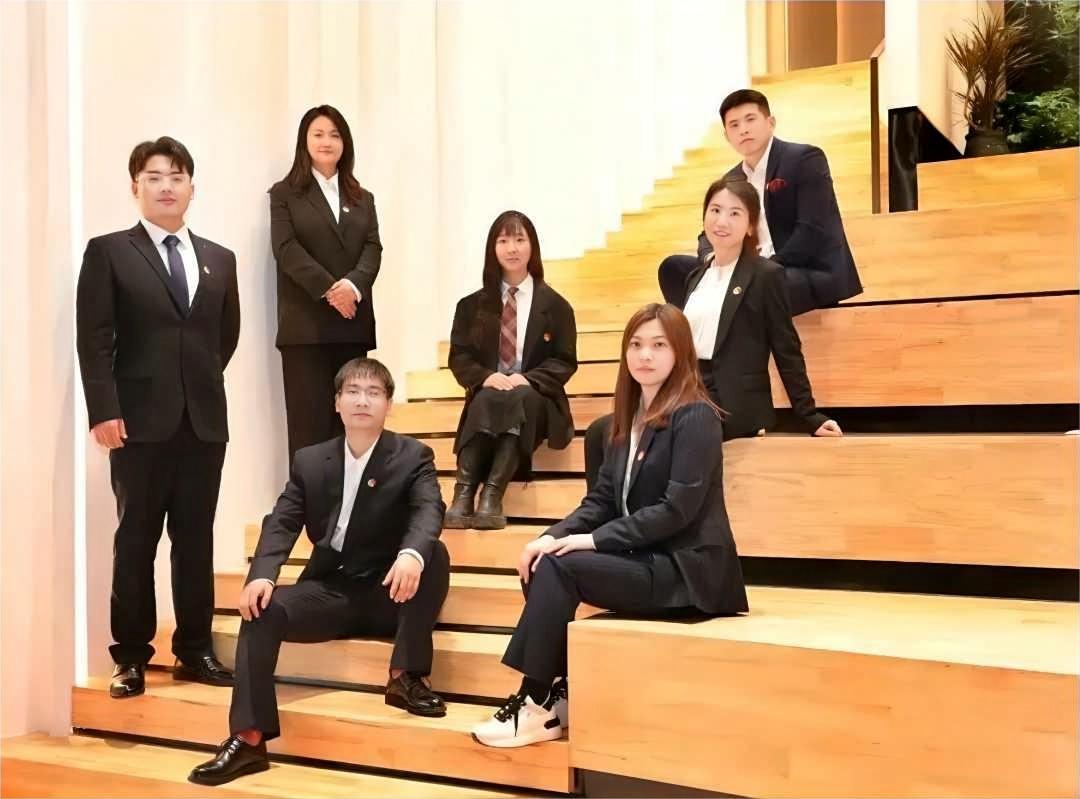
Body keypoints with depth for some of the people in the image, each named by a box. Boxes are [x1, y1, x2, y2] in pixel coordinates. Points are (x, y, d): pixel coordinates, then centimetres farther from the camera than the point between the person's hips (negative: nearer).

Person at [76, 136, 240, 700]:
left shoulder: (219, 260, 13)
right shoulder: (108, 252, 1)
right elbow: (93, 340, -6)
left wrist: (200, 383, 14)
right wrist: (103, 410, -14)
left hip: (204, 420, 3)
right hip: (140, 420, -3)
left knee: (196, 539, 8)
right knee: (136, 541, 2)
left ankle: (196, 651, 16)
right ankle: (131, 657, 10)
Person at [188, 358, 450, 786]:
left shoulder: (413, 457, -1)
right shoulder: (310, 461, 8)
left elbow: (429, 510, -19)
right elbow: (281, 522, -1)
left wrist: (412, 553, -44)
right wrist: (261, 574, -24)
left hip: (390, 592, -2)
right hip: (328, 590, 2)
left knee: (435, 553, -31)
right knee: (262, 609, -24)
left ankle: (406, 676, -20)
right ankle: (249, 739, -27)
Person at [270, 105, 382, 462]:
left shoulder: (362, 199, 20)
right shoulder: (285, 193, 8)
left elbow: (373, 248, 6)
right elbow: (286, 248, -6)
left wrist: (353, 285, -15)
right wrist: (328, 289, -17)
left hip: (353, 325, 4)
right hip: (306, 325, -4)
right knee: (309, 423, -7)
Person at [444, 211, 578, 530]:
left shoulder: (554, 305, 8)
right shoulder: (473, 305, 14)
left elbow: (565, 362, 3)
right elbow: (459, 357, 8)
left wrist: (527, 379, -16)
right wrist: (486, 376, -15)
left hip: (534, 400, -1)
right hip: (487, 395, 1)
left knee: (519, 398, -37)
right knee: (486, 401, -35)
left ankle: (492, 496, -48)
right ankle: (462, 495, -48)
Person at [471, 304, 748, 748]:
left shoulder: (695, 416, -11)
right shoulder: (630, 418, 13)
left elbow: (678, 509, -19)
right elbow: (602, 498, 10)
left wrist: (593, 539, -19)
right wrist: (554, 535, -8)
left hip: (686, 569, -8)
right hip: (643, 560, 8)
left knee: (558, 567, -21)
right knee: (540, 564, -11)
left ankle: (538, 706, -13)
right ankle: (559, 695, -6)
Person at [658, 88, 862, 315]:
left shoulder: (805, 159, -5)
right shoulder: (731, 180, 16)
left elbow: (812, 230, -15)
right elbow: (711, 232, 15)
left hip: (815, 274, -7)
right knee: (674, 267, -4)